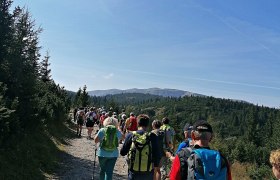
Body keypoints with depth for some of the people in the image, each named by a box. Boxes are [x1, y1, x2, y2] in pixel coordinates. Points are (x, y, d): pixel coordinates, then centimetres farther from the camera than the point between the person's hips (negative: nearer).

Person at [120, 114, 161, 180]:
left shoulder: (130, 135, -8)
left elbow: (122, 152, -1)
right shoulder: (152, 136, -11)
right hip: (148, 173, 0)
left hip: (134, 172, 1)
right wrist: (156, 165, 12)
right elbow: (156, 154, -6)